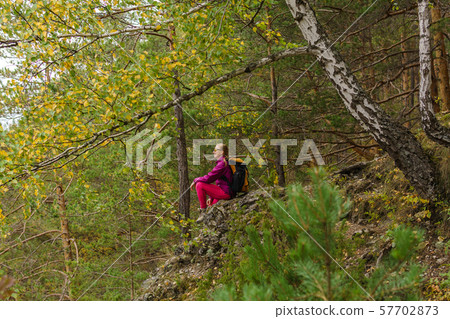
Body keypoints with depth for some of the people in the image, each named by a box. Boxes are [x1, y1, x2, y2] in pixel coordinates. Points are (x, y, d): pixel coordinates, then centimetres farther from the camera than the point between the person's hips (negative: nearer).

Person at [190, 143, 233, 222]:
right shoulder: (225, 162, 18)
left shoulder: (222, 164, -14)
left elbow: (209, 178, -19)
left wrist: (195, 180, -2)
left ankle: (203, 211, -10)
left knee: (199, 185, -16)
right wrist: (211, 197, 20)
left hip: (225, 192, -11)